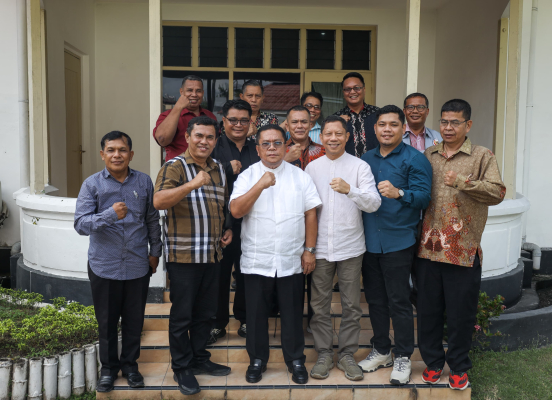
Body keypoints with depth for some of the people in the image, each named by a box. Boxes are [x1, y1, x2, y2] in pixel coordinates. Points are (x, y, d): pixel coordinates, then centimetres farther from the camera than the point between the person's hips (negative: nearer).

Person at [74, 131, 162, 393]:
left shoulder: (143, 182, 1)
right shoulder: (92, 184, -5)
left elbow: (152, 219, 10)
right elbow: (80, 223, -13)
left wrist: (155, 251, 12)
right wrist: (110, 215, -29)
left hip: (138, 266, 1)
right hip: (104, 268, -1)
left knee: (134, 320, 13)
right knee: (107, 321, 13)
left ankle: (130, 364, 33)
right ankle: (108, 368, 32)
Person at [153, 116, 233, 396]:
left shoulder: (218, 169, 13)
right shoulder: (175, 167, -8)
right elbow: (159, 201, -24)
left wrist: (228, 229, 10)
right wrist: (192, 184, -34)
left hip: (213, 255, 6)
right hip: (182, 256, -6)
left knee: (205, 312, 16)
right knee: (182, 315, 4)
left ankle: (199, 359, 32)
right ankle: (181, 368, 20)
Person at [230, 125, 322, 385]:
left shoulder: (300, 176, 3)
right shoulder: (247, 176, -1)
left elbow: (310, 214, 3)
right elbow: (236, 211, -14)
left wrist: (309, 250, -1)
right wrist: (260, 185, -21)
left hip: (291, 261, 1)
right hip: (256, 261, 0)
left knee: (292, 313, 11)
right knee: (256, 313, 11)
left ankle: (296, 359, 29)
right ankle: (257, 359, 30)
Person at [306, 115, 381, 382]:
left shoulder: (360, 167, -1)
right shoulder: (312, 167, 5)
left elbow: (374, 204, -10)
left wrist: (349, 189, -28)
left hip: (350, 247, -1)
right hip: (320, 247, 2)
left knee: (351, 305, 7)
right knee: (320, 305, 8)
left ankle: (347, 355, 22)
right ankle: (324, 354, 23)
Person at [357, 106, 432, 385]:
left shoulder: (415, 159, -4)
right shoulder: (366, 159, 12)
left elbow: (424, 195, -16)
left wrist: (398, 193, -32)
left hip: (398, 242, -5)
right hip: (369, 241, 5)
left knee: (399, 301, 1)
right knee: (375, 299, 14)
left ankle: (402, 357, 16)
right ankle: (381, 351, 29)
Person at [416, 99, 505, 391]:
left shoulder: (482, 156, 1)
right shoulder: (427, 156, 11)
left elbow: (497, 193, -12)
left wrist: (463, 182, -22)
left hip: (463, 250, -3)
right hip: (428, 247, 3)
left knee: (461, 312, 7)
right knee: (428, 309, 12)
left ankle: (459, 367, 26)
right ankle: (433, 361, 30)